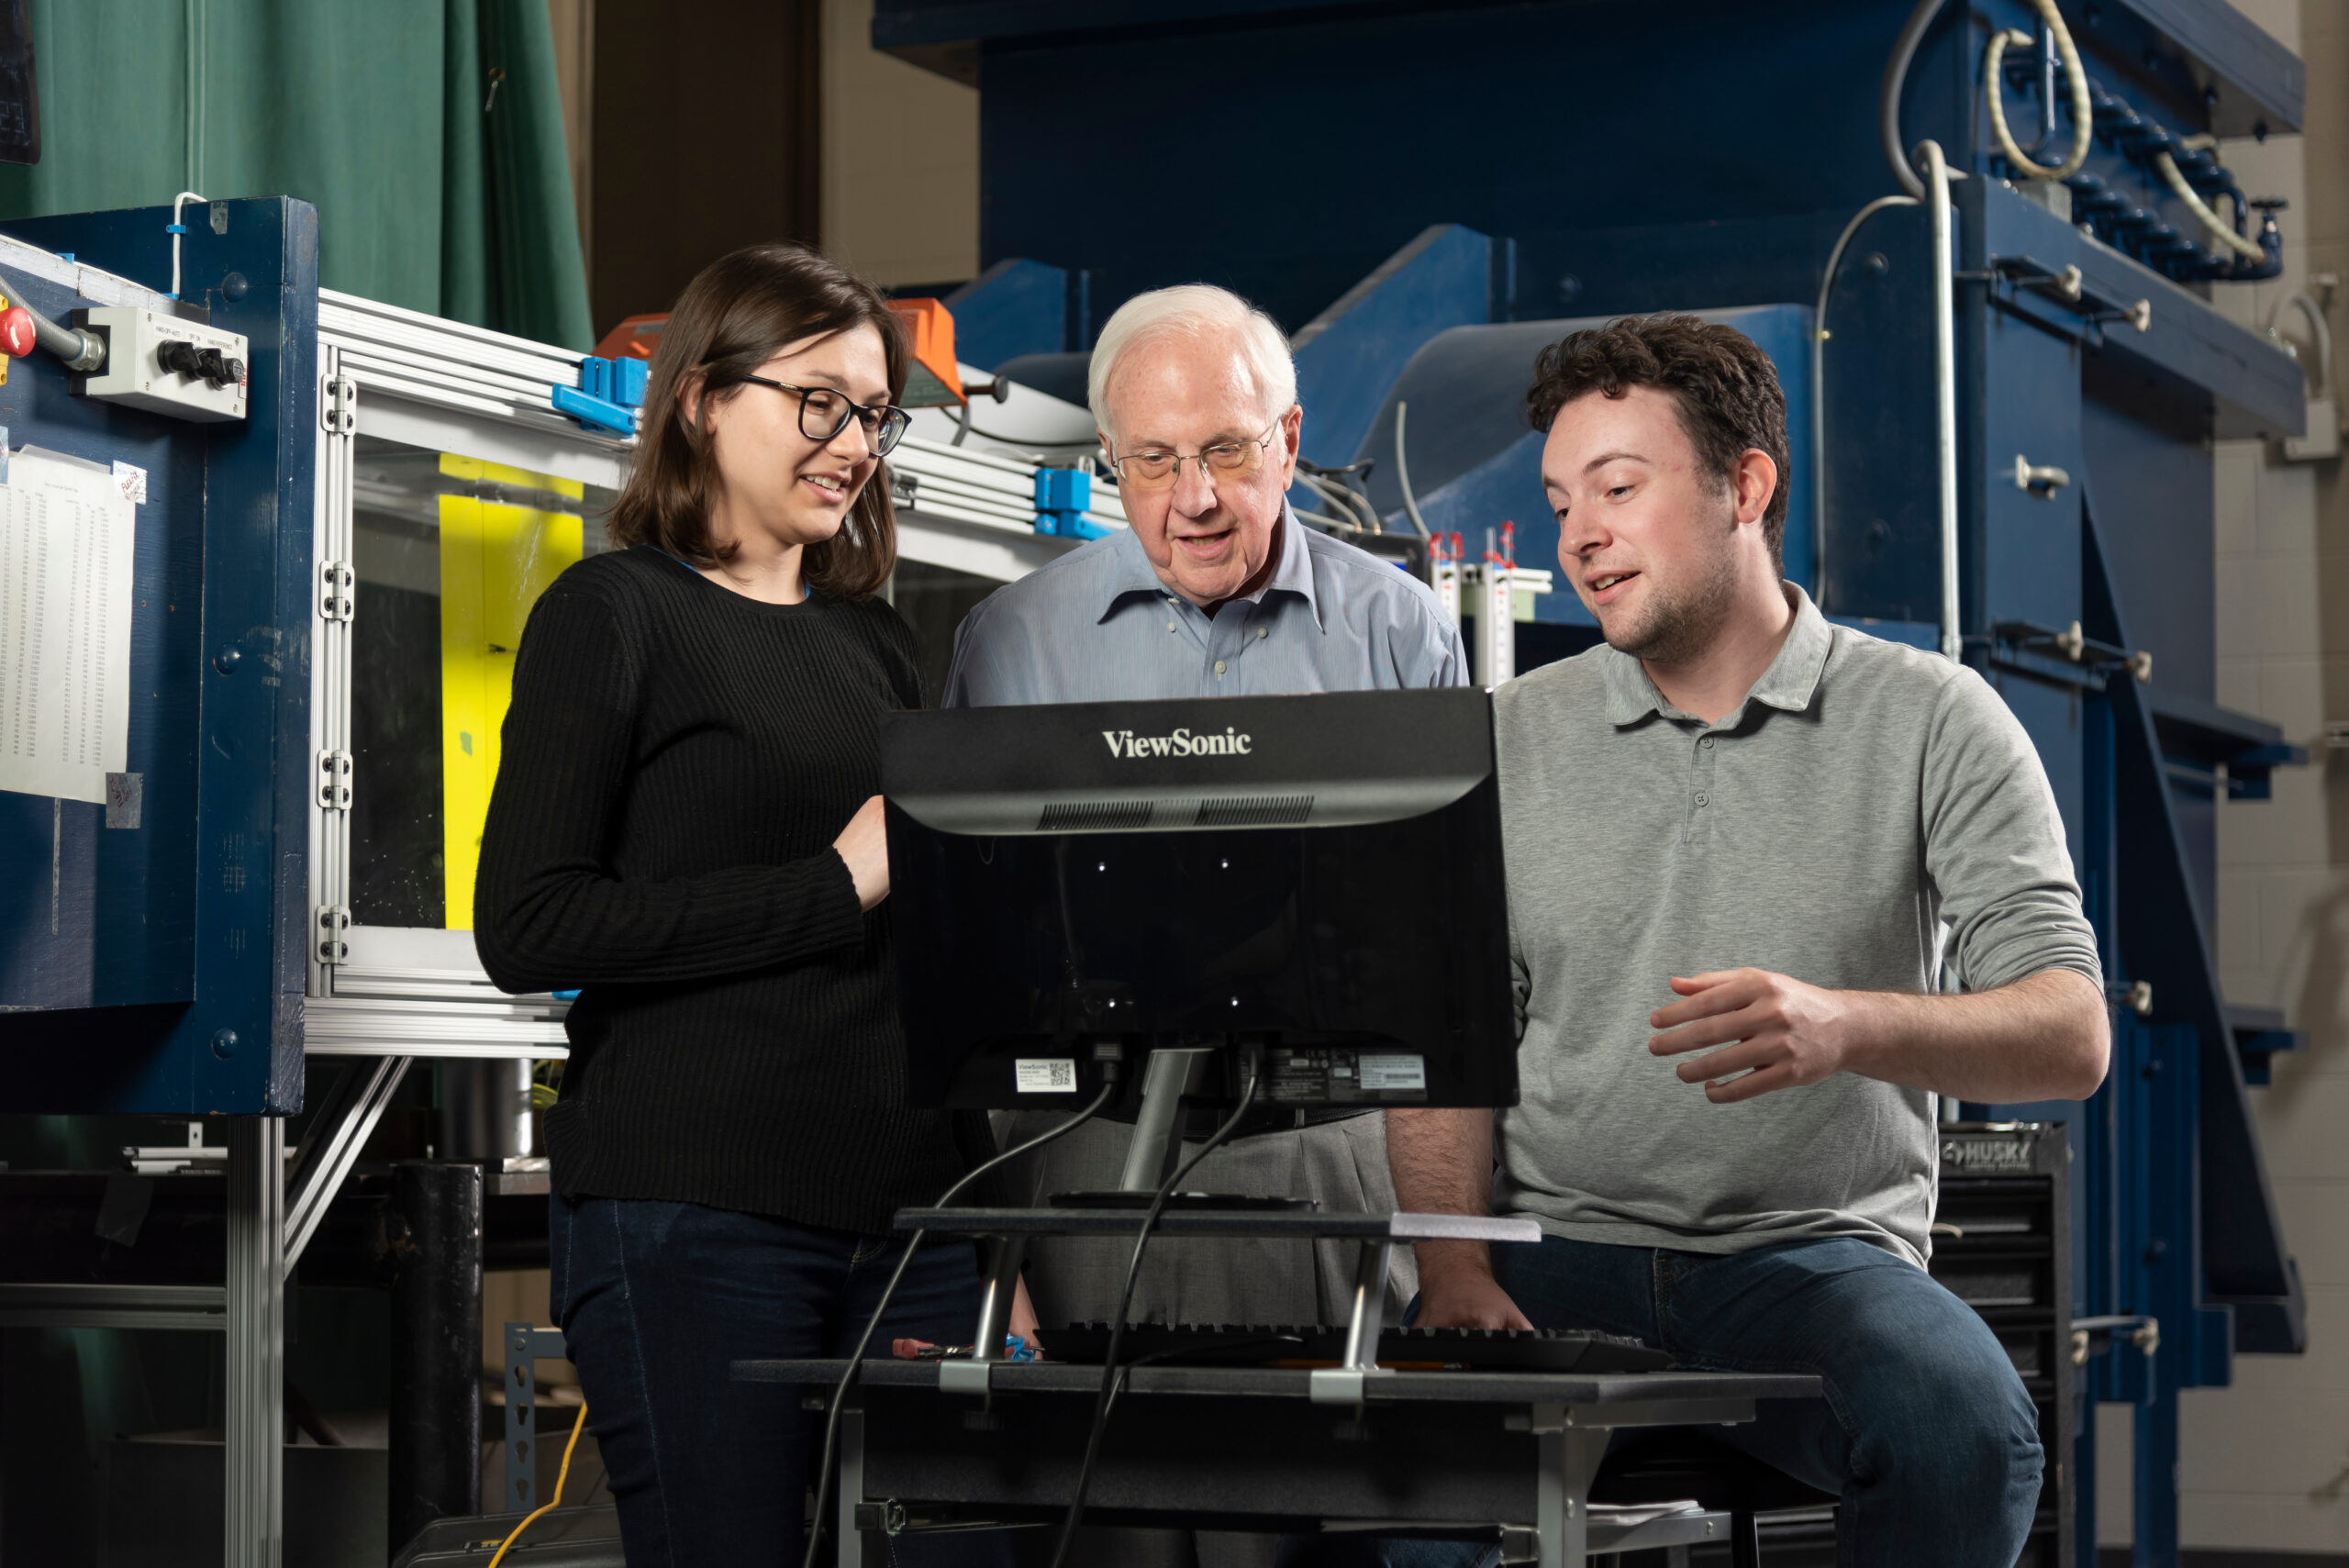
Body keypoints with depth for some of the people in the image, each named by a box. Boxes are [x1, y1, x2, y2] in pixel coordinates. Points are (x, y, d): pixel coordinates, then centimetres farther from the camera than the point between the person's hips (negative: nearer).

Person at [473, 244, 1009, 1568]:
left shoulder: (875, 639, 20)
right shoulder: (615, 614, 0)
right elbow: (526, 929, -11)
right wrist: (833, 885, -13)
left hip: (907, 1207, 6)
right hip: (695, 1212, -6)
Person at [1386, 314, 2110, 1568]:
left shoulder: (1932, 722, 3)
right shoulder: (1510, 740, 11)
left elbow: (2071, 1037, -5)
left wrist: (1848, 1026, -26)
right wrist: (1456, 1266, -12)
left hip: (1815, 1251, -1)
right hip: (1558, 1255, 1)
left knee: (1963, 1431, -34)